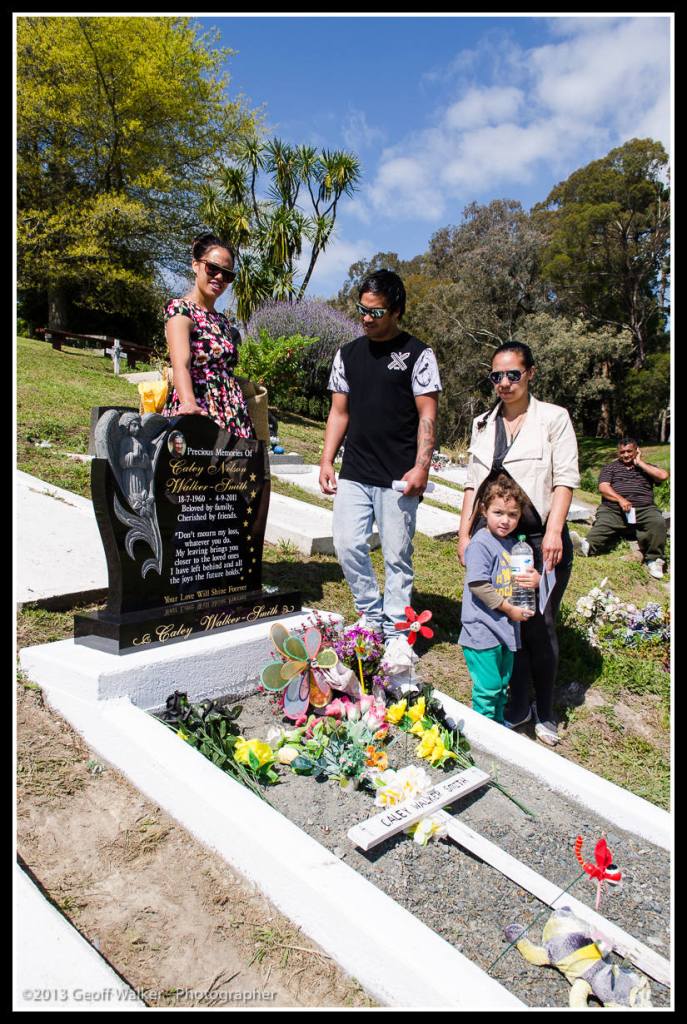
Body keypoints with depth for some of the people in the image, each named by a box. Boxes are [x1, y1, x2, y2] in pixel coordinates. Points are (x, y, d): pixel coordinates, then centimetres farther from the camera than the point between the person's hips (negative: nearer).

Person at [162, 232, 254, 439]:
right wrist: (189, 403, -35)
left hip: (231, 414, 7)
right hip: (197, 413, -7)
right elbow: (181, 364, -20)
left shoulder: (224, 321, 22)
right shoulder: (180, 308, -2)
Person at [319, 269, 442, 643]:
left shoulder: (418, 354, 0)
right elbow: (339, 412, 14)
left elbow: (427, 415, -5)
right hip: (353, 475, 4)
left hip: (397, 478, -4)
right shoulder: (348, 353, 13)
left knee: (396, 555, 2)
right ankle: (373, 619, 20)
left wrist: (421, 466, -15)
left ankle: (394, 631, 16)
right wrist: (326, 461, 6)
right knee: (347, 546, 1)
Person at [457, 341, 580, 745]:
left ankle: (545, 712, 22)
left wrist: (553, 532, -17)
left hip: (541, 537, -3)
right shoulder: (483, 424, 15)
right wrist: (464, 534, 9)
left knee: (539, 625, 2)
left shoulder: (554, 418, 3)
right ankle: (517, 705, 25)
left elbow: (565, 479, -5)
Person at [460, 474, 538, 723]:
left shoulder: (514, 544, 8)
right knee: (488, 688, 0)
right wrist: (509, 608, -17)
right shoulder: (481, 544, -17)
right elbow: (478, 585, -22)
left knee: (502, 684, 22)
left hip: (507, 628, 8)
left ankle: (498, 723, 40)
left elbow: (522, 577, 17)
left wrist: (535, 580, -8)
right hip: (483, 630, -8)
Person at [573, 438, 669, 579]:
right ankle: (586, 545, -55)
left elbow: (663, 476, 5)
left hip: (643, 509, 0)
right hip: (613, 508, 0)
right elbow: (603, 487, 6)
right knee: (602, 526, -30)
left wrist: (639, 463, 10)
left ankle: (653, 559, -25)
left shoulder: (646, 467, 27)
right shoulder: (610, 468, 24)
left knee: (658, 522, -31)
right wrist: (620, 499, -12)